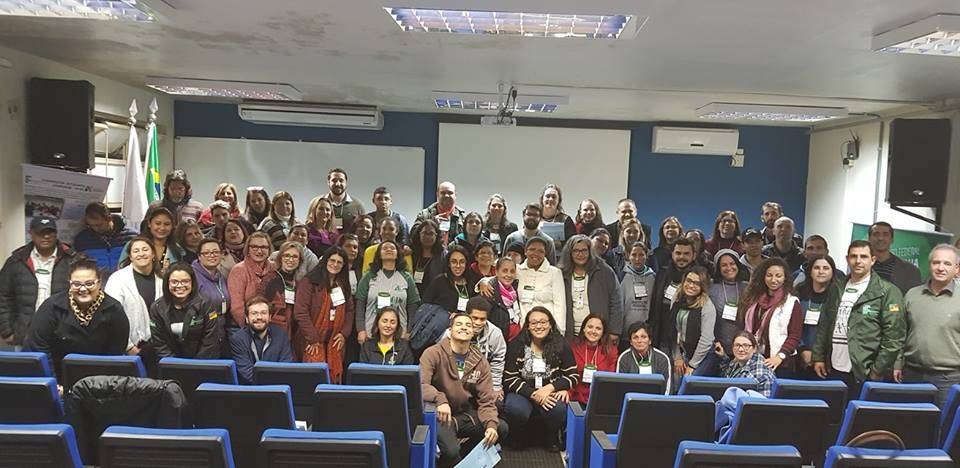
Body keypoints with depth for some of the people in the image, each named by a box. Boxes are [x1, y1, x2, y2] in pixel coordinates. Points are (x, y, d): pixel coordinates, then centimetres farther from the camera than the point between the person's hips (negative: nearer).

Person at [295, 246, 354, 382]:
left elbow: (349, 310, 18)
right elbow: (300, 312, -11)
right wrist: (312, 339, -13)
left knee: (335, 378, 1)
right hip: (313, 343, -5)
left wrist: (344, 333, 3)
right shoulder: (309, 282, -5)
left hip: (335, 342, 5)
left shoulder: (343, 285, 15)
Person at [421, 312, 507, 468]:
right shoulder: (433, 353, -12)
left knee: (501, 428, -14)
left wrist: (491, 424, -20)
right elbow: (420, 384, -24)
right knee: (451, 452, -30)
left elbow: (486, 399, -1)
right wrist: (440, 399, -42)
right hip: (440, 415, -5)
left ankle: (459, 455, 6)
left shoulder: (479, 361, 1)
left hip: (466, 414, 5)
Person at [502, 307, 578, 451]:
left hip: (551, 394, 1)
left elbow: (573, 376, -3)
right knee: (515, 409, -34)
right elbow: (509, 379, -8)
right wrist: (533, 394, -21)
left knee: (559, 409, -32)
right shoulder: (516, 345, -5)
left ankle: (551, 436, 4)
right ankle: (518, 436, 3)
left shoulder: (561, 345, -2)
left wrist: (550, 387, -19)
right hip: (523, 392, -1)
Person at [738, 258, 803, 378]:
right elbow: (744, 327, 13)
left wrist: (779, 356, -17)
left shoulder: (792, 302, -2)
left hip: (781, 363, -4)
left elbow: (795, 336, -6)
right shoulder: (753, 298, 11)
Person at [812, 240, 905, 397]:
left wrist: (878, 370, -10)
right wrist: (818, 357, 10)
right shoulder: (837, 288, 13)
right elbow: (824, 325, 16)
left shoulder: (887, 292, -4)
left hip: (864, 373, -5)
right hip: (834, 371, 5)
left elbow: (894, 335, -8)